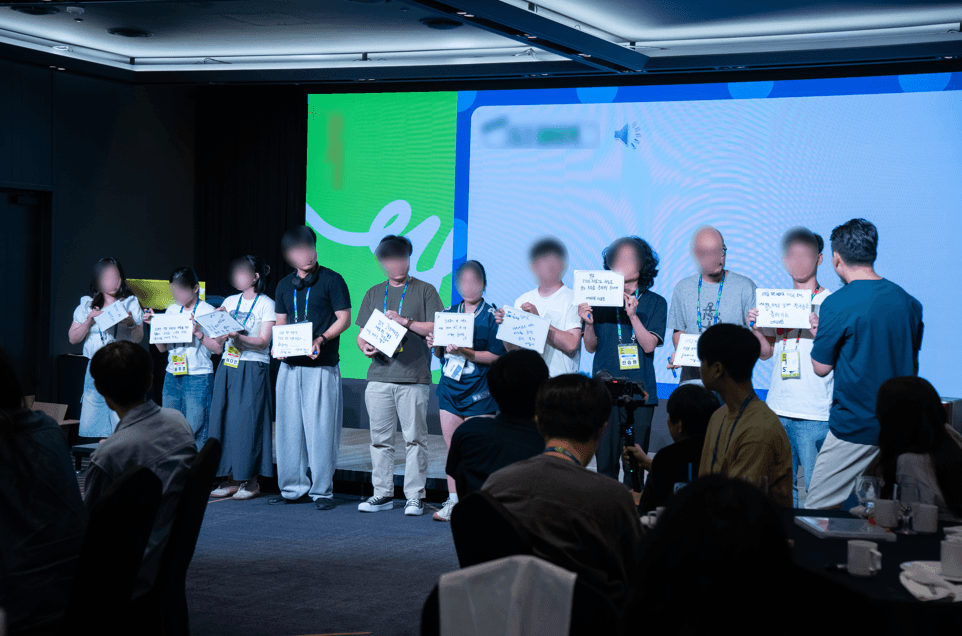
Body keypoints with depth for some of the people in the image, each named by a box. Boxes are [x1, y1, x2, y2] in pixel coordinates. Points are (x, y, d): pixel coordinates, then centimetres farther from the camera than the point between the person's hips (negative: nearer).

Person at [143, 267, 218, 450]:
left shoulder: (207, 311, -2)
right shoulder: (171, 310, 13)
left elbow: (217, 347, -8)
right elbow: (162, 348, 14)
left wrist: (198, 332, -19)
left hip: (198, 378, -5)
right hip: (172, 376, 5)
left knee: (195, 432, -8)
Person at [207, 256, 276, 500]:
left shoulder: (267, 304, 0)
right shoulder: (230, 302, 16)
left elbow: (264, 341, -11)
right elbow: (218, 345, 15)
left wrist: (239, 337, -24)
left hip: (253, 370, -6)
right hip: (227, 368, 6)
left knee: (248, 422, -7)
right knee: (224, 419, 2)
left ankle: (251, 481, 0)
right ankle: (231, 479, 9)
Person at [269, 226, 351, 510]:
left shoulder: (331, 280, -1)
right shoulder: (285, 285, 14)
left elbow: (344, 319, -4)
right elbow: (280, 322, 19)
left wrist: (321, 339, -18)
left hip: (322, 366, -5)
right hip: (290, 365, 5)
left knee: (320, 428, -5)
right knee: (289, 427, 7)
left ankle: (322, 490, 2)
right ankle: (293, 487, 16)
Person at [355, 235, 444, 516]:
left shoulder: (425, 291, 6)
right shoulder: (374, 293, 18)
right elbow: (362, 333, 17)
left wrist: (404, 321, -12)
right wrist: (365, 346, -4)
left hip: (414, 377, -4)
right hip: (379, 375, 4)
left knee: (414, 438, -4)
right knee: (380, 439, 4)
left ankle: (414, 496, 0)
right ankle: (383, 494, 12)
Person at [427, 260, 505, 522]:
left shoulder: (491, 316, -3)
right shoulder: (449, 312, 11)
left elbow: (496, 356, -10)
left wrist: (467, 353, -22)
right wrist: (436, 345, -6)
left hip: (478, 392, -5)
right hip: (450, 389, 5)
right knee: (453, 449, 8)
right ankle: (453, 501, 16)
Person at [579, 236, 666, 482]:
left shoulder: (655, 303, 5)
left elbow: (649, 345, -6)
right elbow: (591, 347, 9)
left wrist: (633, 315, -18)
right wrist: (588, 323, -9)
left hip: (640, 393, -1)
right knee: (606, 460, -1)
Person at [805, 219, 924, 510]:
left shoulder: (837, 305, -13)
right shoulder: (908, 302, 6)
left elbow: (821, 367, -3)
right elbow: (913, 366, 15)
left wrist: (817, 333, 15)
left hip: (854, 427, -6)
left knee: (816, 515, 1)